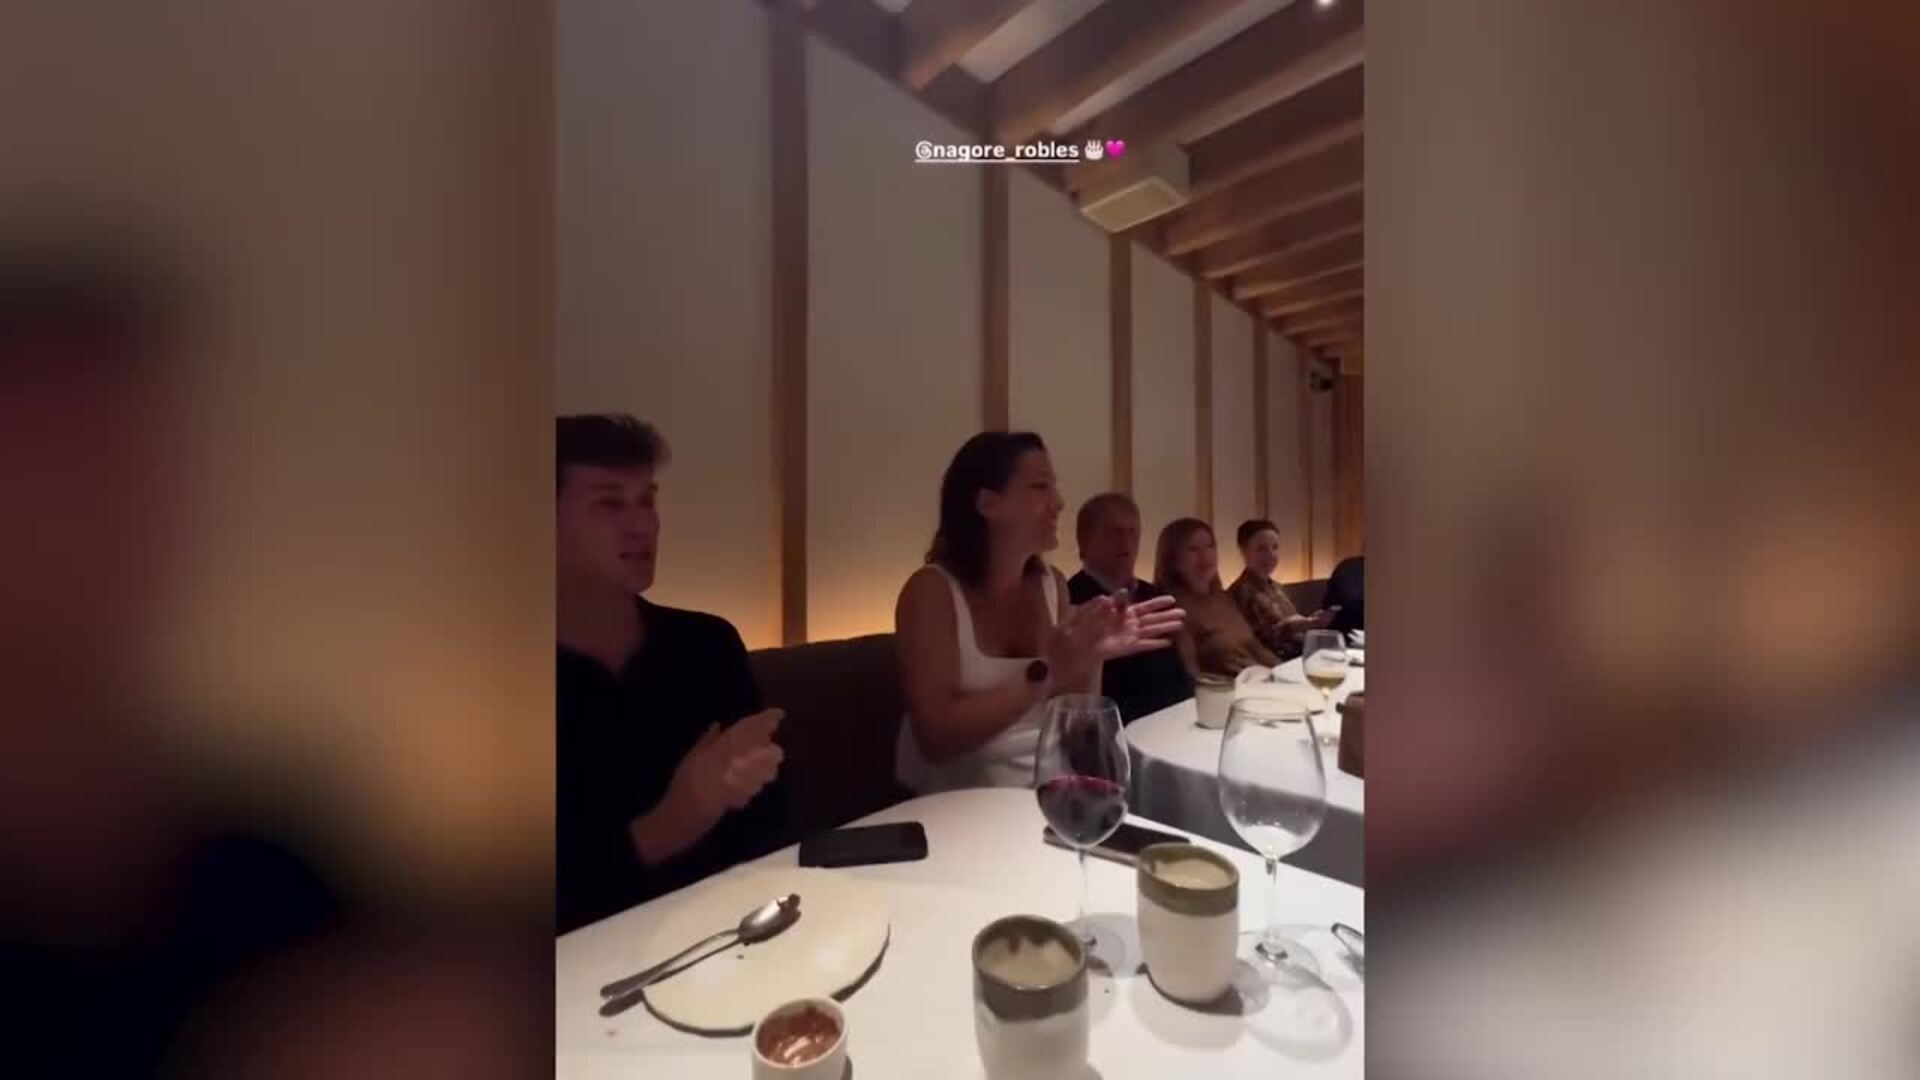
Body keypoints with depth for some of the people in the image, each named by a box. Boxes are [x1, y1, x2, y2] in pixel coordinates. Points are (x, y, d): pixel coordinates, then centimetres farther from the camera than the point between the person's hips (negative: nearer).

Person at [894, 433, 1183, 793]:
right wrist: (1045, 672, -25)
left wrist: (1092, 658, -14)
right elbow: (936, 738, -21)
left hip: (1046, 789, 5)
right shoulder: (931, 589, -15)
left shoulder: (1051, 583, 1)